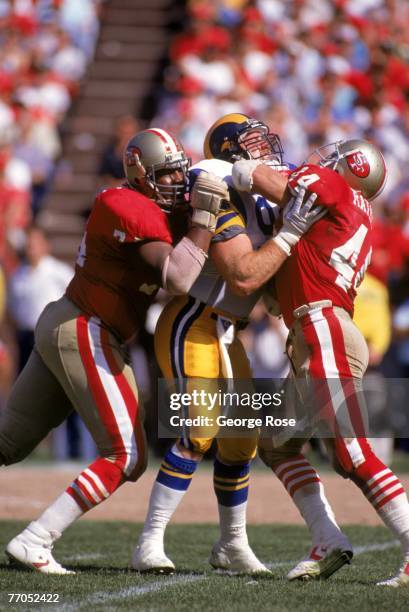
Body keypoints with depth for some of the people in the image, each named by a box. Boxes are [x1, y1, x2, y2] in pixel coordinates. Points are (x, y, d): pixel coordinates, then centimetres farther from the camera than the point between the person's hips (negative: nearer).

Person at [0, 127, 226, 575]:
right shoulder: (137, 213, -17)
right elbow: (177, 280, -28)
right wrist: (204, 218, -23)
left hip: (58, 323, 10)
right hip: (85, 335, -10)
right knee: (125, 457, -5)